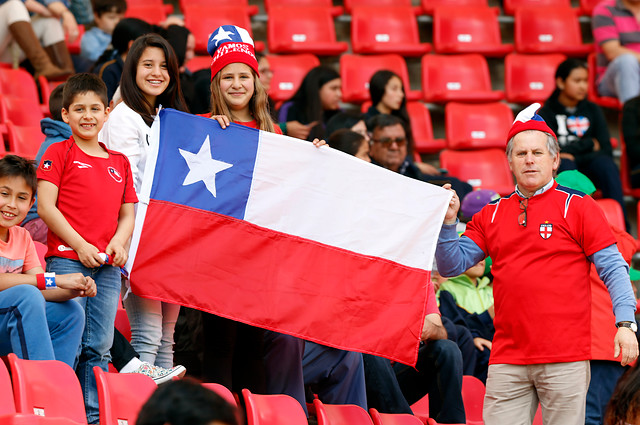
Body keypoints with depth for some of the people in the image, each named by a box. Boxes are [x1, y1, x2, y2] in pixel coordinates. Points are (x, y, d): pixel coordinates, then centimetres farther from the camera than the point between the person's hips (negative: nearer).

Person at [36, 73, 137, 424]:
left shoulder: (119, 162, 18)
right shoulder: (59, 153, 3)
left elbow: (127, 214, 18)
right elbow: (46, 207, -5)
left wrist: (119, 242, -3)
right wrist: (80, 245, -11)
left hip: (108, 265, 5)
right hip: (66, 259, -5)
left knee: (99, 347, 6)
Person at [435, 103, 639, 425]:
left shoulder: (578, 207, 3)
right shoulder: (491, 215, 15)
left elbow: (613, 269, -2)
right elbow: (451, 266, 15)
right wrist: (448, 222, -1)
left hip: (565, 359, -3)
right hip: (507, 360, 3)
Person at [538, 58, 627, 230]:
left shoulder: (593, 111, 17)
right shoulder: (546, 113, 7)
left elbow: (606, 149, 6)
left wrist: (573, 154, -9)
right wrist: (589, 144, 1)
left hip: (589, 171, 2)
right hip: (560, 171, -2)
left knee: (604, 162, -31)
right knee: (564, 164, -36)